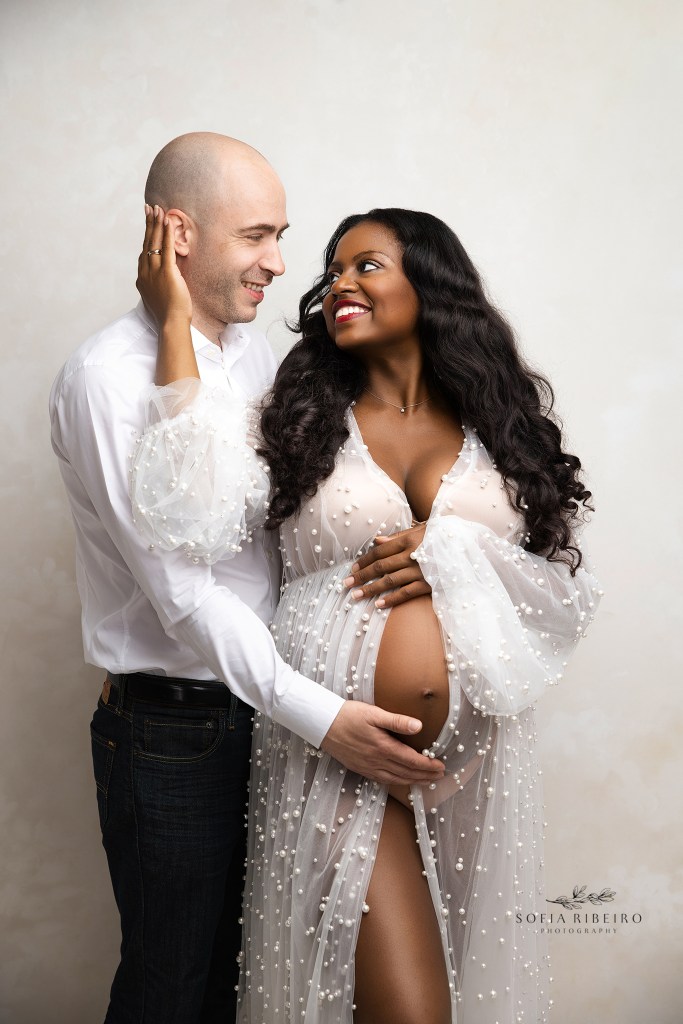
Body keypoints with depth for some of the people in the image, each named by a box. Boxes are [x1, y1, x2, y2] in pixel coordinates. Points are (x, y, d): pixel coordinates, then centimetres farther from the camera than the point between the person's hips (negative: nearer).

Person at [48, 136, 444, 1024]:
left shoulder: (255, 352, 7)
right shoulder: (110, 376, -18)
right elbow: (180, 591, -21)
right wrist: (319, 715, -23)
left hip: (261, 703, 7)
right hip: (168, 726, -7)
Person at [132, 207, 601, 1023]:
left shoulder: (502, 423, 6)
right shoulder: (302, 419, 2)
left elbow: (571, 587, 5)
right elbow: (192, 524, -17)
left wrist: (450, 551, -13)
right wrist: (176, 320, -12)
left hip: (477, 752, 3)